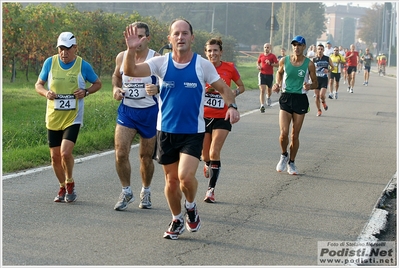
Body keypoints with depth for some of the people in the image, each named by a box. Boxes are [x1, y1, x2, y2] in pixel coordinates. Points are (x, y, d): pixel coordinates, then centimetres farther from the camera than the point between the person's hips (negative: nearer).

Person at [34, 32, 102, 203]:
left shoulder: (83, 65, -5)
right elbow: (38, 84, 9)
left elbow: (98, 83, 9)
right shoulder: (50, 62, -1)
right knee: (55, 156, 6)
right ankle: (63, 187, 29)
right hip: (53, 118, 3)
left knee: (66, 152, -18)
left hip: (73, 118, -3)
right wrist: (45, 93, -13)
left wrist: (86, 92, -11)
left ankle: (70, 183, 9)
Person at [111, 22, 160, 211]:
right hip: (126, 110, 2)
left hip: (149, 112, -2)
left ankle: (146, 192, 31)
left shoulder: (156, 59, -10)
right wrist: (115, 88, 0)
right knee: (120, 153, -10)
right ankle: (126, 192, 8)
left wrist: (157, 88, -31)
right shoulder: (121, 57, 1)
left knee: (146, 157, 9)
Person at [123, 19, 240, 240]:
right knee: (171, 180, 10)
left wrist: (231, 106, -16)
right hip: (166, 131, 2)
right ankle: (177, 220, 33)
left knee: (186, 176, -19)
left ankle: (191, 208, 13)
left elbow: (224, 89, 4)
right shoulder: (161, 62, -3)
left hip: (193, 132, -2)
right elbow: (130, 71, -15)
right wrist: (131, 49, -33)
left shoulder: (203, 65, -5)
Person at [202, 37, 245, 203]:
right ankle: (208, 165, 48)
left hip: (222, 118, -2)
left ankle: (211, 189, -4)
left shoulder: (229, 68, -3)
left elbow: (241, 87, 10)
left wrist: (233, 93, -11)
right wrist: (206, 89, -18)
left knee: (214, 153, -13)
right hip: (204, 116, 2)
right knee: (205, 155, 11)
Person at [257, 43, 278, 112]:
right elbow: (258, 63, 21)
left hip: (270, 75, 0)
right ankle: (262, 106, -15)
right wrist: (258, 66, -1)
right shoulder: (261, 55, 6)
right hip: (262, 74, 0)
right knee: (262, 90, -12)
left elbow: (277, 64, -7)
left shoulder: (273, 56, -3)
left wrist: (271, 64, -22)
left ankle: (269, 98, 53)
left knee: (269, 89, 17)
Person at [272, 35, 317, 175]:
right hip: (286, 97, 0)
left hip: (300, 100, 0)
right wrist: (278, 84, 2)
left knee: (295, 135, 5)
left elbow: (315, 83, 6)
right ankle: (284, 155, 16)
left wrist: (309, 86, -16)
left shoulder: (309, 64, -3)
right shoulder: (284, 61, 0)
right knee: (284, 132, -13)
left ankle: (291, 162, 22)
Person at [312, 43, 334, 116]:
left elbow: (333, 67, 10)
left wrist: (328, 70, -8)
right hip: (316, 78, 1)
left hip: (324, 79, -1)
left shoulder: (327, 58, 1)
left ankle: (323, 102, 19)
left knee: (322, 95, -17)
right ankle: (319, 110, 19)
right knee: (317, 96, 3)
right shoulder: (314, 59, 3)